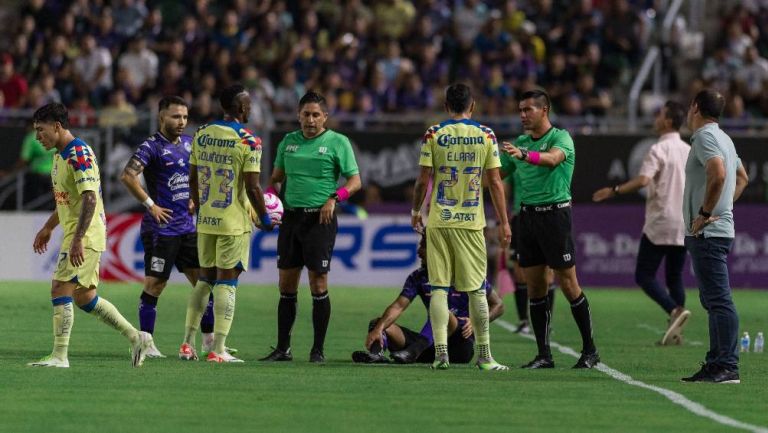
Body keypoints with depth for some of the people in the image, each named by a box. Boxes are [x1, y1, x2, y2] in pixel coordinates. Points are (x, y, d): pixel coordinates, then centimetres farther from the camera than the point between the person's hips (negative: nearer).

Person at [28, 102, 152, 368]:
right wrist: (48, 228, 30)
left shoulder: (79, 154, -17)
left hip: (85, 236, -10)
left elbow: (90, 198, -25)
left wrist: (78, 239, -29)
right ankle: (136, 337, 20)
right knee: (84, 298, 13)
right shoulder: (60, 155, 15)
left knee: (60, 290, -12)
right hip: (74, 235, 10)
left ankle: (59, 355, -10)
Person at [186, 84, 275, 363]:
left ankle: (188, 342, 15)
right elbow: (252, 187, -14)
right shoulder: (248, 142, -13)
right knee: (226, 282, -1)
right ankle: (218, 350, -2)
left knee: (205, 278, 16)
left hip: (206, 221, 6)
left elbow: (193, 179, 10)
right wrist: (265, 219, -2)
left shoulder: (201, 135, 5)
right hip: (234, 223, -5)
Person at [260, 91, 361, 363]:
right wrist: (271, 196, 1)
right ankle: (283, 348, 12)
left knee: (318, 285, -5)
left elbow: (355, 181, -2)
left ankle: (318, 349, 1)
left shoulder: (337, 142, -1)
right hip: (290, 217, 5)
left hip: (320, 219, -5)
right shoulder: (288, 141, 13)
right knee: (286, 286, 6)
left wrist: (334, 198, -18)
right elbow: (276, 177, 21)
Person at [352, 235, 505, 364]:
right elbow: (398, 306, -5)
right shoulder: (418, 277, 9)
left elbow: (498, 306, 2)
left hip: (461, 344, -5)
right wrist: (379, 328, -23)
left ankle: (412, 352, -56)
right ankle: (376, 353, -45)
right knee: (378, 324, -10)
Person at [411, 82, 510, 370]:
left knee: (439, 288, 2)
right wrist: (503, 222, 5)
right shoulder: (486, 136, 0)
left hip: (439, 221, 0)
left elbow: (423, 180, -1)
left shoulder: (433, 135, -1)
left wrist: (416, 211, 15)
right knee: (476, 290, 6)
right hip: (471, 222, 0)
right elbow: (495, 182, 0)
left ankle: (441, 352, -6)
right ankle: (484, 355, 8)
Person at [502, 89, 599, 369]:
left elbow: (553, 158, -29)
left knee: (568, 285, -3)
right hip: (527, 215, 6)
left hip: (554, 212, -6)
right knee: (535, 288, 3)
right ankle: (544, 355, 7)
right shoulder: (521, 142, 13)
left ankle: (589, 351, 7)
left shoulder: (560, 138, -7)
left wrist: (524, 154, -46)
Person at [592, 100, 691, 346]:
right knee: (674, 277, 11)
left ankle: (675, 311, -21)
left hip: (659, 224, -6)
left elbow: (643, 180, -24)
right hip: (683, 226, 6)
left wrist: (614, 191, -18)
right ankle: (675, 332, 4)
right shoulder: (689, 151, 10)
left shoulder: (659, 150, -10)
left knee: (644, 276, 0)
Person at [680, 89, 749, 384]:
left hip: (707, 234, -10)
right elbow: (742, 177, 32)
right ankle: (716, 363, 15)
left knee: (719, 300, -12)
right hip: (721, 229, 10)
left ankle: (728, 367, -16)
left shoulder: (705, 137, -12)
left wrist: (705, 213, -21)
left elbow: (718, 173, -28)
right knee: (713, 300, 12)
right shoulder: (723, 138, 19)